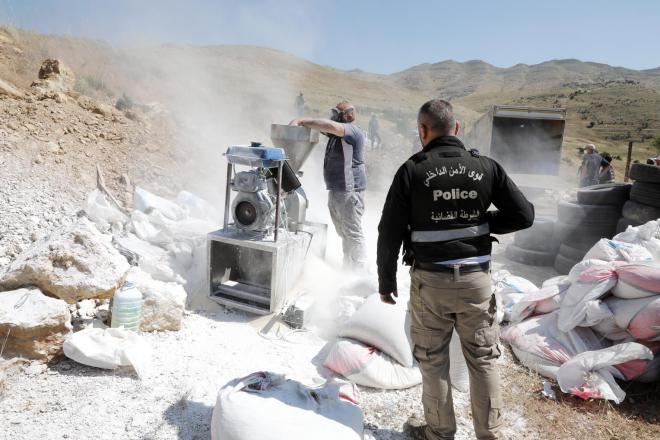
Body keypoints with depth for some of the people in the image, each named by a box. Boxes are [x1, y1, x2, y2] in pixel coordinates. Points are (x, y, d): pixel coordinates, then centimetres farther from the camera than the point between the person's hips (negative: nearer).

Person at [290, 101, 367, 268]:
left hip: (349, 190, -10)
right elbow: (319, 125, 14)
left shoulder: (353, 131, -12)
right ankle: (348, 268, 27)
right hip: (335, 190, 10)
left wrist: (302, 122, -22)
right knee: (344, 233, 16)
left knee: (353, 233, -6)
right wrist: (298, 121, -6)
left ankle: (359, 272, 1)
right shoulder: (336, 132, 17)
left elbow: (329, 125, -28)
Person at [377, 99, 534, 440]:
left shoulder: (412, 170, -8)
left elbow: (390, 232, -7)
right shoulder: (486, 167, -1)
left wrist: (386, 280, 4)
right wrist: (482, 223, 10)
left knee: (433, 360, 14)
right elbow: (524, 215, -1)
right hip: (476, 279, 3)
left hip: (429, 280, -2)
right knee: (483, 359, 17)